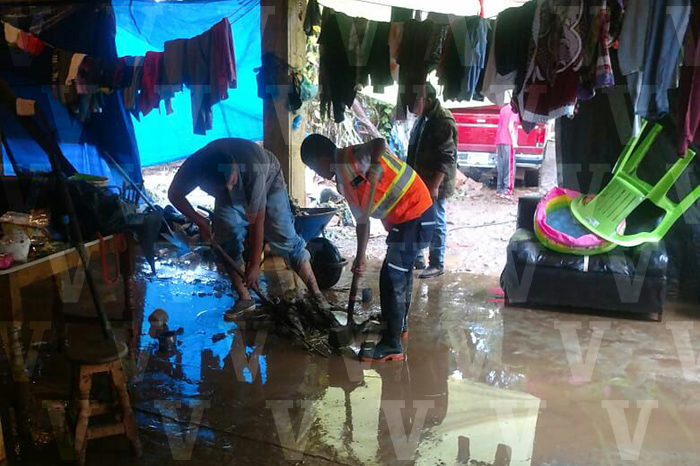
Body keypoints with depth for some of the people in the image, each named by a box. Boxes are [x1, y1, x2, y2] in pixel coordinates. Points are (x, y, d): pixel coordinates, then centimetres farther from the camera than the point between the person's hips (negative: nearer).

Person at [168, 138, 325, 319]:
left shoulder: (254, 171, -44)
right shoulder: (194, 166, -35)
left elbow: (256, 223, -36)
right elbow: (174, 194, -14)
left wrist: (254, 265, -28)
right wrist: (201, 221, -24)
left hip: (268, 181, -4)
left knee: (285, 238, -13)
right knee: (227, 242, -9)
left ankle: (316, 294, -4)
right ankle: (244, 299, 4)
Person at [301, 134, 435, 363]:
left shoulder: (351, 156, -14)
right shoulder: (343, 182, 13)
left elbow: (379, 142, -33)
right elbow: (362, 221, 14)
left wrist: (375, 164, -47)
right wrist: (360, 258, 14)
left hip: (415, 217, -10)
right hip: (404, 218, 10)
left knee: (391, 278, -7)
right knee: (402, 272, 25)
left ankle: (391, 345, 1)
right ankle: (399, 324, 44)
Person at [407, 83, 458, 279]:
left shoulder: (444, 121, -18)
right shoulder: (424, 117, 10)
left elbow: (445, 158, -22)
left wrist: (435, 185, -25)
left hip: (435, 183, -9)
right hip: (420, 181, 9)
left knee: (436, 223, 0)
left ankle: (437, 264, 10)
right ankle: (417, 257, 29)